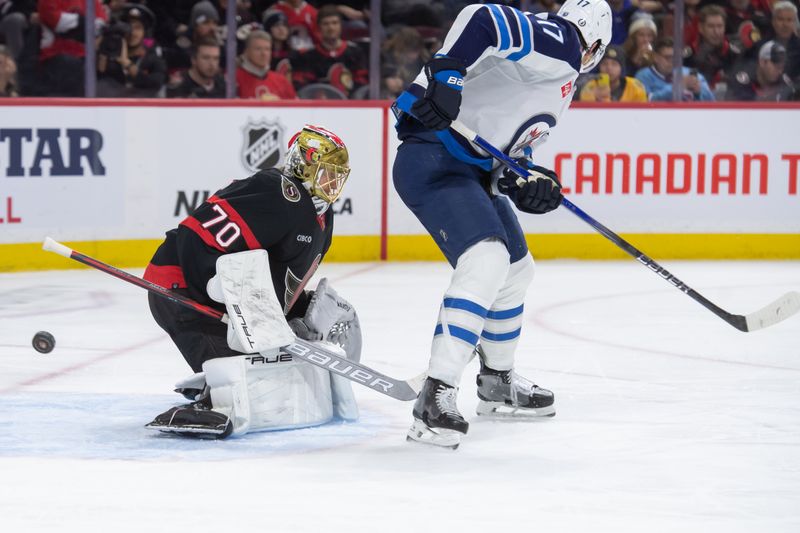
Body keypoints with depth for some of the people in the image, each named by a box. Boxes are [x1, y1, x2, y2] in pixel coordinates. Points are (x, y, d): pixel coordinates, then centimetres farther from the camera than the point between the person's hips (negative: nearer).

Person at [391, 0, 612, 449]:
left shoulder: (558, 80, 22)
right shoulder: (560, 44, -9)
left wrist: (526, 182, 1)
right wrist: (446, 75, -35)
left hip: (474, 168, 11)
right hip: (434, 159, -11)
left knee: (516, 269, 23)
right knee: (486, 263, -26)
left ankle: (498, 383, 41)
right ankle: (436, 398, -29)